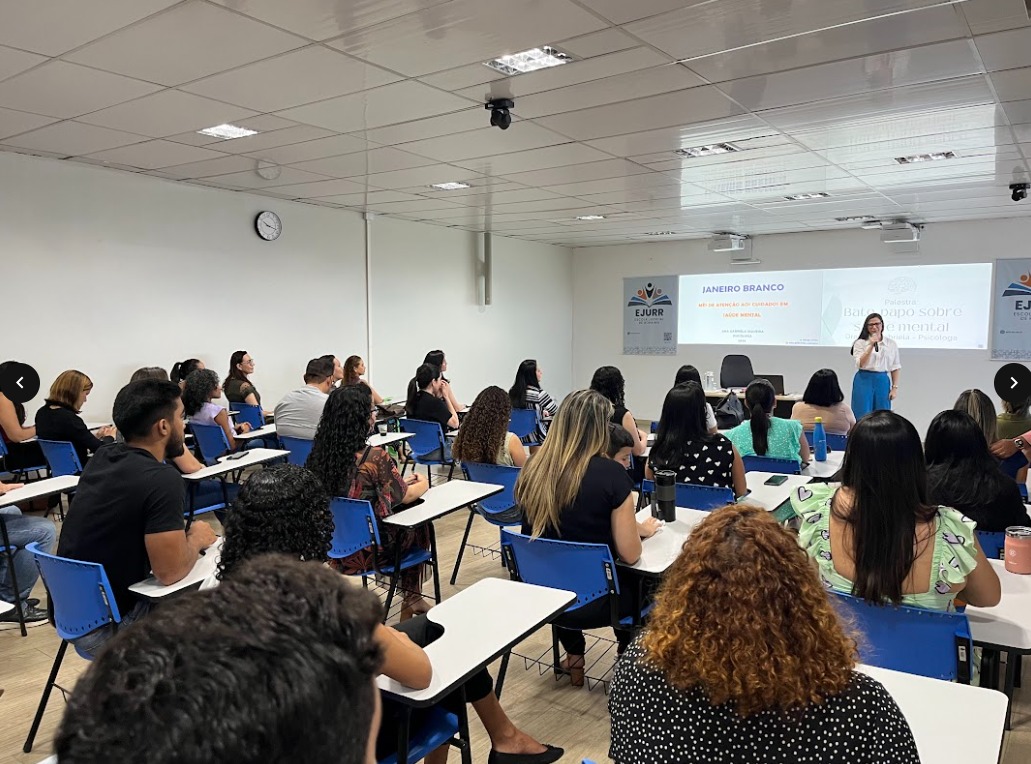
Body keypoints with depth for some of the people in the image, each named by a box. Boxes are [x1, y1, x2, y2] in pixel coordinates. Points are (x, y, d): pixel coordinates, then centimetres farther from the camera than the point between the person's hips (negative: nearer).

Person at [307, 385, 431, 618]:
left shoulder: (319, 454, -6)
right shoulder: (375, 458, -25)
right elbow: (405, 496, -8)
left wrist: (400, 481, 19)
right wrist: (423, 484, 14)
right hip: (369, 550, -6)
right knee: (418, 525, 22)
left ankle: (411, 599, 36)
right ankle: (412, 599, 36)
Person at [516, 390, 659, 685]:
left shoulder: (532, 469, -6)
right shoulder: (610, 473, -20)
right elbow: (630, 555, -13)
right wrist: (641, 529, 8)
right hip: (592, 601, -3)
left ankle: (574, 658, 42)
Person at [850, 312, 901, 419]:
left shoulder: (891, 344, 7)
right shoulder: (860, 343, 0)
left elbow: (895, 368, 9)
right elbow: (861, 364, -13)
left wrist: (895, 387, 3)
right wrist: (871, 346, -20)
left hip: (883, 382, 2)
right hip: (864, 381, -2)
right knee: (863, 415, -2)